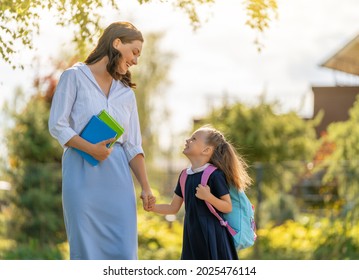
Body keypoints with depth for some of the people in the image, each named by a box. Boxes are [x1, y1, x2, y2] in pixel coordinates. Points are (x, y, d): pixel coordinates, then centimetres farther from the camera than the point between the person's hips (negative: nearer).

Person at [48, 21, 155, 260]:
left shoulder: (127, 93, 16)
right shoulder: (74, 77, 4)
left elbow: (133, 146, 12)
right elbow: (57, 125, -3)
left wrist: (146, 186, 1)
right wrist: (90, 148, -17)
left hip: (117, 178, 4)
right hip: (82, 174, -4)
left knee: (124, 250, -3)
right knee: (86, 249, -3)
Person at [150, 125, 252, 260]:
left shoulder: (215, 175, -12)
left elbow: (228, 207, -12)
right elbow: (173, 208, 13)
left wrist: (208, 197, -26)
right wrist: (152, 207, -1)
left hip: (212, 237, -7)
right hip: (193, 237, 7)